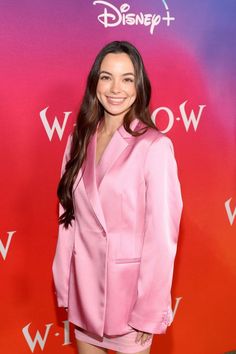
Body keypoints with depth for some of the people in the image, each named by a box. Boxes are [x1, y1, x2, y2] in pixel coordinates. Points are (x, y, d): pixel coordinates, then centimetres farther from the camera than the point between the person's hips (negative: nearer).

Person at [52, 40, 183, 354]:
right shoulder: (79, 139, 0)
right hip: (84, 287, 5)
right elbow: (69, 217, 4)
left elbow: (161, 236, -15)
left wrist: (149, 311, -11)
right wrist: (64, 286, 5)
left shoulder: (155, 146, -17)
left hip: (128, 286, -4)